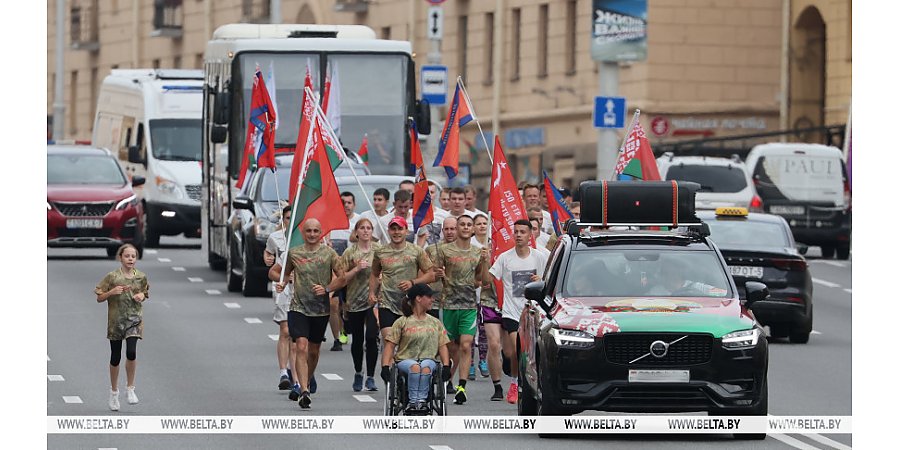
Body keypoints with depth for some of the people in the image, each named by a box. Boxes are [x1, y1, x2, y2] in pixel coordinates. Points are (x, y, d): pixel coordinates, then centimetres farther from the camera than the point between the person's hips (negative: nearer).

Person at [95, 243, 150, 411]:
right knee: (115, 358, 5)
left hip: (134, 318, 1)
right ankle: (114, 391, 24)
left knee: (131, 352, -19)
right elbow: (99, 298, -1)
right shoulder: (112, 277, -4)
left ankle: (130, 388, -2)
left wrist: (141, 296, -1)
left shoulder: (141, 277, 4)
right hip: (116, 320, -1)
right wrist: (111, 292, -18)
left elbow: (145, 293, 21)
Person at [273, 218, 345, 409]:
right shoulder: (294, 253, 4)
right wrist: (282, 282, -6)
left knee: (313, 351, 13)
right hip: (298, 307, -1)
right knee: (301, 347, -17)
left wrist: (326, 289, -13)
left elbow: (341, 277, 2)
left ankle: (306, 383, 37)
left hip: (321, 309, 1)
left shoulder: (328, 253, 1)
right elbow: (274, 272, 15)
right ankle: (304, 391, -23)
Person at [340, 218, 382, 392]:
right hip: (355, 300, 1)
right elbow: (343, 279, -1)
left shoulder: (379, 250, 4)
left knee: (371, 337, -12)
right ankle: (358, 374, 30)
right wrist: (357, 269, -14)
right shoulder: (350, 253, 1)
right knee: (357, 339, 11)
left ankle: (370, 377, -6)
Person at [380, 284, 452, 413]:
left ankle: (422, 400, -41)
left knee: (425, 367, -35)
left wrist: (446, 366, -3)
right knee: (415, 367, -37)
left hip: (428, 359, 2)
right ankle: (413, 400, -39)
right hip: (405, 360, -2)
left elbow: (442, 346, 14)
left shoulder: (436, 323, 19)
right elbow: (390, 346, 4)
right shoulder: (402, 322, 9)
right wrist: (385, 367, -10)